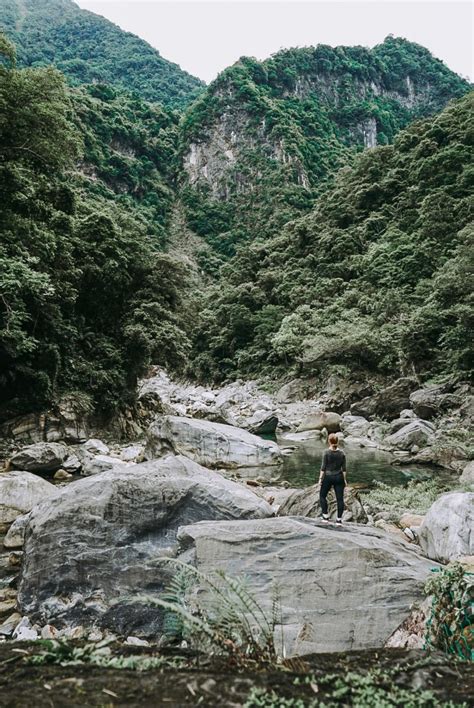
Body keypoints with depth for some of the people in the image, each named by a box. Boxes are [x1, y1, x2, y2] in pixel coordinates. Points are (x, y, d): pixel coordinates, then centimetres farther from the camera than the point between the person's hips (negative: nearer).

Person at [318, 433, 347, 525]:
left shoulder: (326, 453, -10)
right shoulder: (342, 453, -1)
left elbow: (323, 467, -9)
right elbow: (344, 468, 2)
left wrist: (320, 478, -2)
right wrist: (345, 479, 10)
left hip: (328, 477, -3)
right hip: (339, 477, 3)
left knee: (322, 496, 14)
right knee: (340, 498, 7)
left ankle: (326, 516, 11)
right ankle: (339, 519, 10)